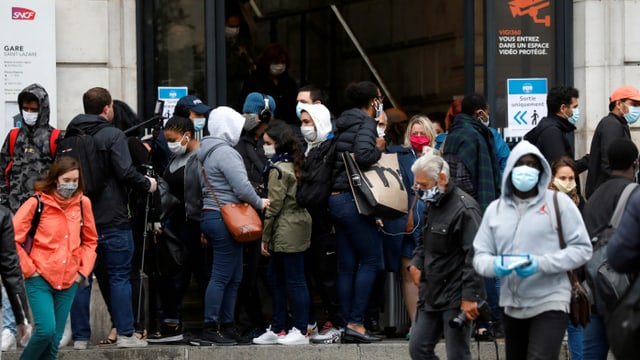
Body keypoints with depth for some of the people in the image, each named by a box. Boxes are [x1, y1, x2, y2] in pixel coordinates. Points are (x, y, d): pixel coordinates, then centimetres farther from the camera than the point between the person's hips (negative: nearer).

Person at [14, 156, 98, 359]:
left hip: (68, 281, 4)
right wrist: (28, 269, -6)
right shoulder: (37, 203, -8)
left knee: (55, 339, 5)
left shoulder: (83, 203, 5)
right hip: (40, 279, -4)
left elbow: (90, 241, 19)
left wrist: (83, 270, 10)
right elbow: (12, 239, -7)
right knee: (46, 330, -19)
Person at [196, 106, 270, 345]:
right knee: (222, 276, -8)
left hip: (211, 216, 10)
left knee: (233, 278, 13)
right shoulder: (225, 152, -13)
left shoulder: (209, 152, 19)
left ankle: (226, 326, 14)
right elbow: (242, 187, -18)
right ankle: (210, 330, -7)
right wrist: (260, 203, -2)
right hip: (225, 218, -10)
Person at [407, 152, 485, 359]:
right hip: (431, 294, 9)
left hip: (456, 298, -9)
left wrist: (470, 296, -23)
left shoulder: (464, 209, -17)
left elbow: (474, 257, -21)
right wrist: (416, 263, 8)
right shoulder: (432, 204, 13)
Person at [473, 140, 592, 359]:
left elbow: (582, 248, -5)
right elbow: (480, 255, 9)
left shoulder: (558, 202, -3)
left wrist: (541, 264, -19)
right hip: (512, 306, 6)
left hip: (549, 304, -5)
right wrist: (493, 265, -16)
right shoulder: (495, 209, 10)